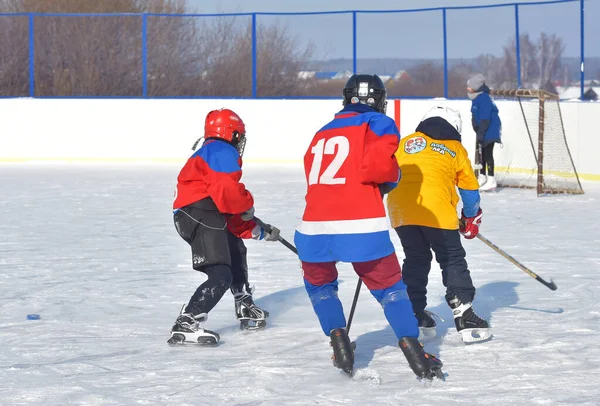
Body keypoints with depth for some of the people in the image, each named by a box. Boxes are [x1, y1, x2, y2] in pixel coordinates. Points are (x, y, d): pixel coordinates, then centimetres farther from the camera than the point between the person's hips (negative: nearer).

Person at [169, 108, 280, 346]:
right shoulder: (222, 151, -2)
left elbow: (233, 218, 29)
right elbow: (227, 191, -20)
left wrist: (259, 231, 27)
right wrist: (247, 205, -1)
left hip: (209, 217, 11)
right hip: (200, 218, -11)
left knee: (235, 251, 33)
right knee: (221, 277, -18)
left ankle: (246, 310, 45)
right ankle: (186, 325, -29)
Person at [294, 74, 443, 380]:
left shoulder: (322, 134, 24)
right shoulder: (378, 124, 7)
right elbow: (378, 163, -11)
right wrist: (393, 177, 11)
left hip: (315, 228, 4)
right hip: (361, 227, -4)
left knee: (318, 283, 29)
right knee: (389, 286, 12)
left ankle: (338, 338, 14)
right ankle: (413, 351, 1)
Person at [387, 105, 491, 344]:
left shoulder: (405, 143, 23)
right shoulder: (455, 150, 19)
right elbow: (469, 189, 23)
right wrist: (471, 220, 36)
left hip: (400, 208, 3)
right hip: (436, 210, -3)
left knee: (415, 260, 19)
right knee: (452, 260, 7)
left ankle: (415, 316, 20)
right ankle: (463, 315, -1)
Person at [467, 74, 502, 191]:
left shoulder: (484, 99, -22)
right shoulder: (477, 98, 10)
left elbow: (485, 119, -25)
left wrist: (480, 133, -25)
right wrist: (478, 132, 20)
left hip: (490, 131, -10)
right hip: (482, 131, 10)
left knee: (487, 154, -11)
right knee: (481, 153, 17)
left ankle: (491, 180, -10)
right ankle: (482, 177, 28)